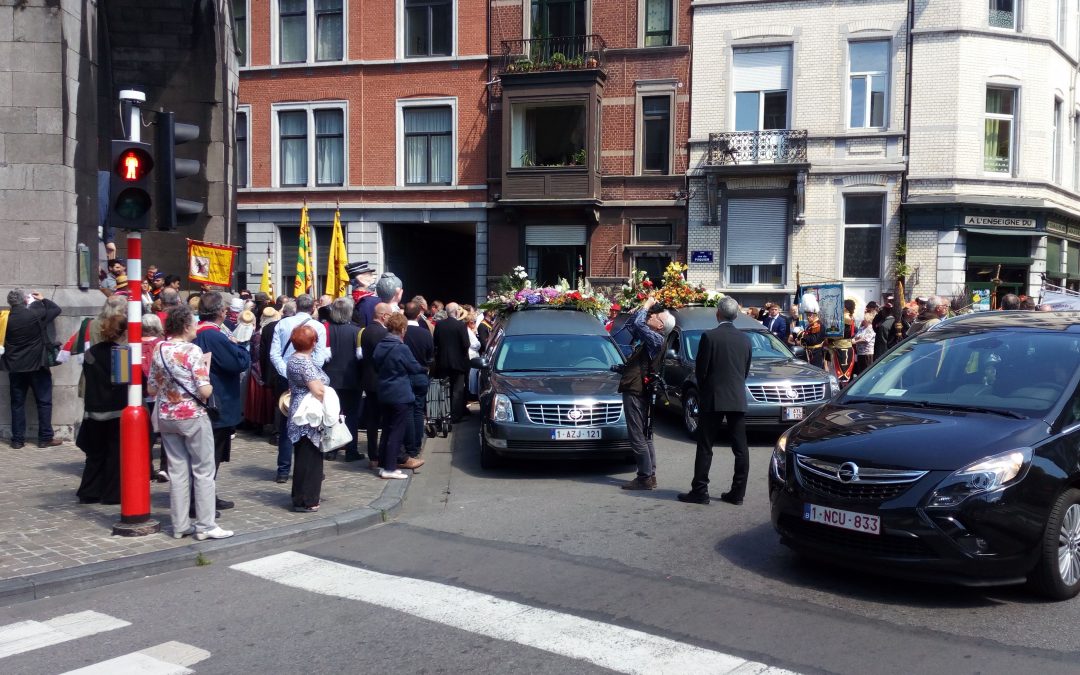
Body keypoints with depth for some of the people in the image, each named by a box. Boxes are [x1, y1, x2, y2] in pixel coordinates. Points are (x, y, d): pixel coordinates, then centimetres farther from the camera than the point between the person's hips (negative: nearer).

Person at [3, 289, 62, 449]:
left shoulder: (6, 318, -2)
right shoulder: (36, 313, -12)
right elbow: (56, 309, 5)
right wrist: (42, 299, 19)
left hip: (15, 367, 3)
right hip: (37, 365, -3)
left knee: (17, 403, 10)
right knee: (44, 402, 5)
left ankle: (18, 439, 11)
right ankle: (45, 438, 5)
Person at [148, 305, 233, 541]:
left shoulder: (159, 350, 3)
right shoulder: (193, 351, -14)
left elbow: (151, 389, 9)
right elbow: (205, 391, -16)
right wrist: (206, 368, -1)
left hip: (166, 417, 6)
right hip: (192, 416, -6)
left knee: (177, 470, 10)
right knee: (203, 471, 3)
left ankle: (180, 525, 13)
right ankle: (205, 525, 4)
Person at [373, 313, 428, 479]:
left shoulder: (379, 346, 4)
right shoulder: (401, 348, -18)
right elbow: (415, 368, -8)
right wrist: (424, 370, 12)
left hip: (384, 394, 8)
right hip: (401, 395, -8)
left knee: (386, 430, 15)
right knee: (397, 432, -2)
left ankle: (383, 464, 20)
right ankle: (389, 468, -1)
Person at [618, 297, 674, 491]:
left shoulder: (656, 339, -12)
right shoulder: (649, 338, 15)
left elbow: (637, 323, -24)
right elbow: (631, 324, 25)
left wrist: (647, 305, -8)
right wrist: (645, 306, 15)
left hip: (636, 392, -10)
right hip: (636, 390, 10)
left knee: (637, 436, -9)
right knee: (644, 436, 13)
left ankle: (645, 477, -7)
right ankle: (650, 476, 18)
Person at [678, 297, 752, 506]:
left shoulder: (709, 337, -10)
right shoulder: (745, 339, 5)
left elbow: (701, 369, -8)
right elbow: (746, 371, 11)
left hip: (713, 399, -4)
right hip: (738, 399, 4)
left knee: (705, 447, 2)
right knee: (740, 448, 7)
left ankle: (700, 491, 3)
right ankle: (738, 493, 9)